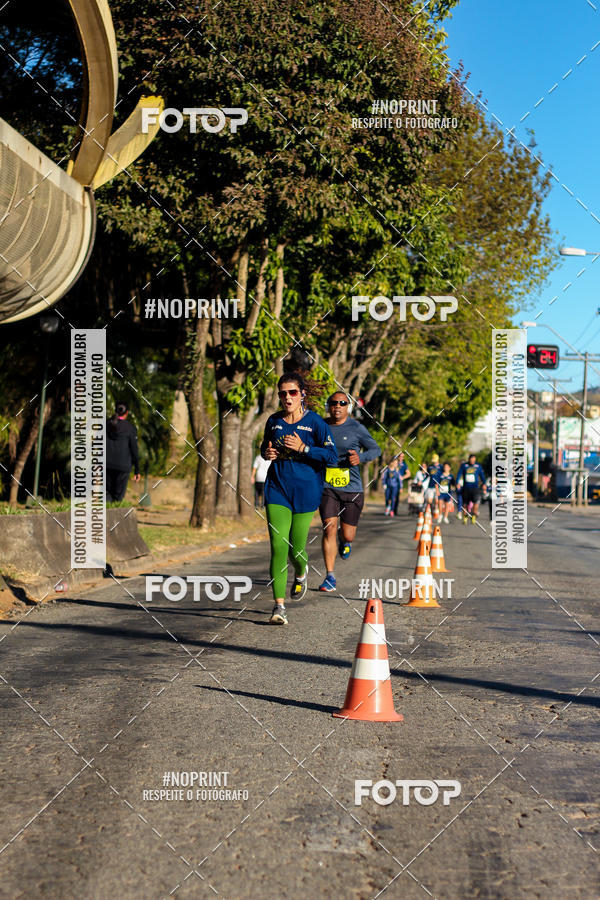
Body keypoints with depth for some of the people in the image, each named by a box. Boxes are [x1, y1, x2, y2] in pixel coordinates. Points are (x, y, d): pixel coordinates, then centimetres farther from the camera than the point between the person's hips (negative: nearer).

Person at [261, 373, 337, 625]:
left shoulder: (315, 422, -5)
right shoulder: (274, 421, 7)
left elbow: (332, 457, -7)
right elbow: (265, 446, 24)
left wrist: (303, 448, -17)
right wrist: (267, 453, 0)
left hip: (306, 491, -2)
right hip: (277, 488, 2)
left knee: (296, 549, 4)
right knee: (278, 547, -10)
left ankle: (301, 572, 42)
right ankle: (279, 606, -10)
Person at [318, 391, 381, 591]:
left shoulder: (356, 428, -4)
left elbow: (375, 449, 3)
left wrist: (361, 457, -15)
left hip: (352, 488, -1)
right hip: (328, 487, 1)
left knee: (347, 535, 4)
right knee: (329, 528, -12)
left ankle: (344, 542, 44)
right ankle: (330, 577, -6)